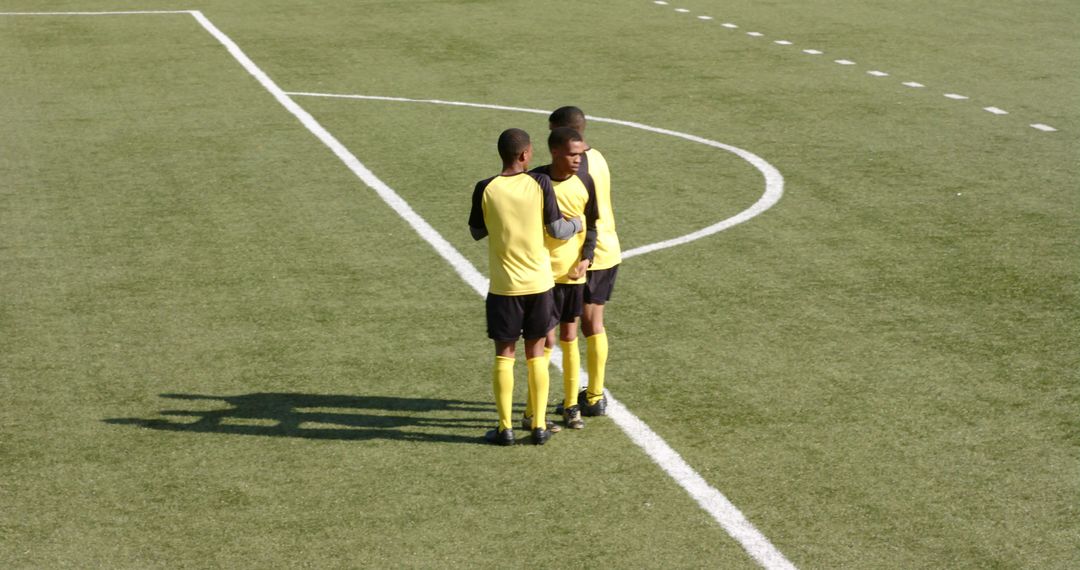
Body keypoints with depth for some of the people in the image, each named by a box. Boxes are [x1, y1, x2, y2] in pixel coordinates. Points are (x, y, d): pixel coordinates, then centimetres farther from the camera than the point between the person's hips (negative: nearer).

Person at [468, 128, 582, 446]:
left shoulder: (485, 190, -9)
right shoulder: (540, 184, -9)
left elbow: (477, 232, 5)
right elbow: (557, 231, -4)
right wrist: (577, 225, 16)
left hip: (504, 287, -1)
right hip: (539, 283, 1)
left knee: (504, 354, 9)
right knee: (536, 353, 12)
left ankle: (505, 428, 8)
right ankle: (539, 426, 13)